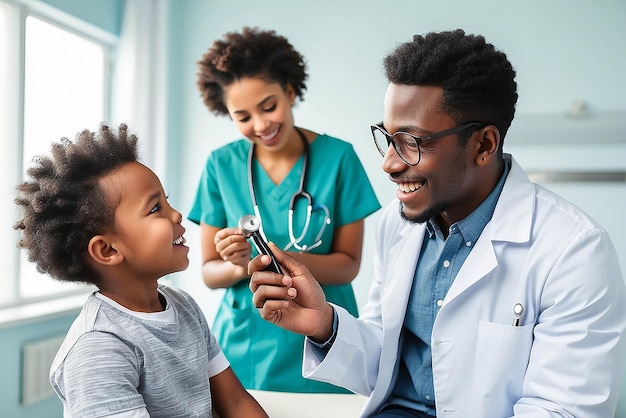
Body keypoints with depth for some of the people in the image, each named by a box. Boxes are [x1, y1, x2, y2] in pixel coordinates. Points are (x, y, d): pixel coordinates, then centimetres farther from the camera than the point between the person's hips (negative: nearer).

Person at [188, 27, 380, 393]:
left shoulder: (338, 156, -9)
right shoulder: (221, 165, -5)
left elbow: (348, 264, -8)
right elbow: (210, 272, -1)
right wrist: (240, 267, -23)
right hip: (243, 342, 2)